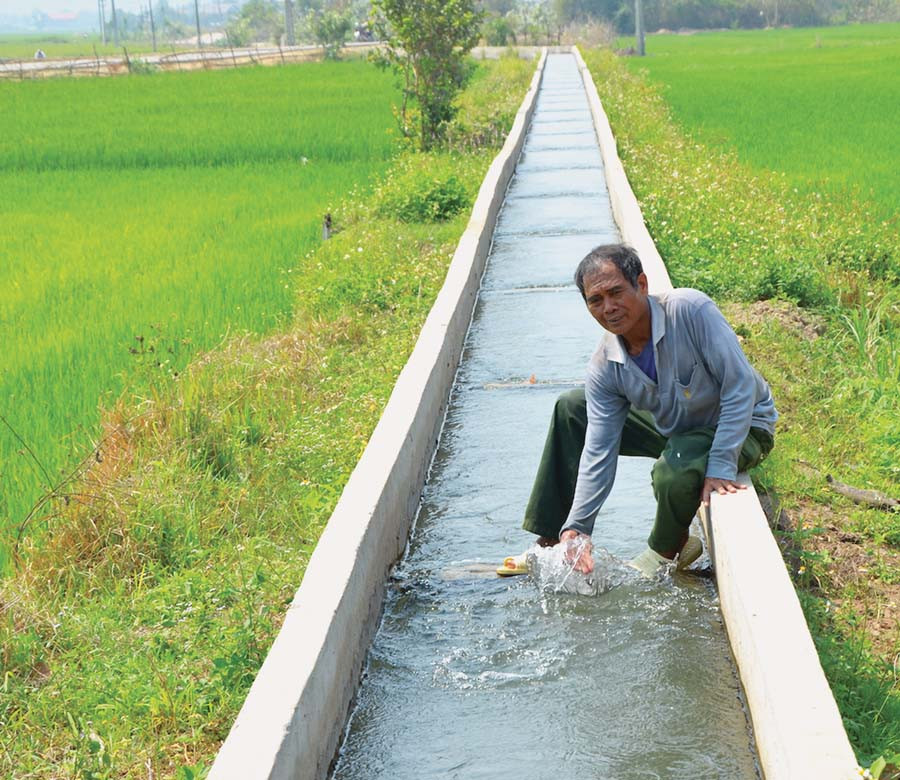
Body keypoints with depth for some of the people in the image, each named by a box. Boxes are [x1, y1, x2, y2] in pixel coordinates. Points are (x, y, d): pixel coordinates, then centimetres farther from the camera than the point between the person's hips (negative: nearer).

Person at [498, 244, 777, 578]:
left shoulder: (690, 310, -30)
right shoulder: (604, 367, -13)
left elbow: (742, 387, -29)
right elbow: (598, 450, -14)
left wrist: (721, 466, -32)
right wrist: (577, 526, -24)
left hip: (744, 427, -6)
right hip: (674, 427, 6)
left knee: (675, 468, -38)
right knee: (571, 409, 1)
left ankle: (669, 549, -2)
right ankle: (555, 541, 7)